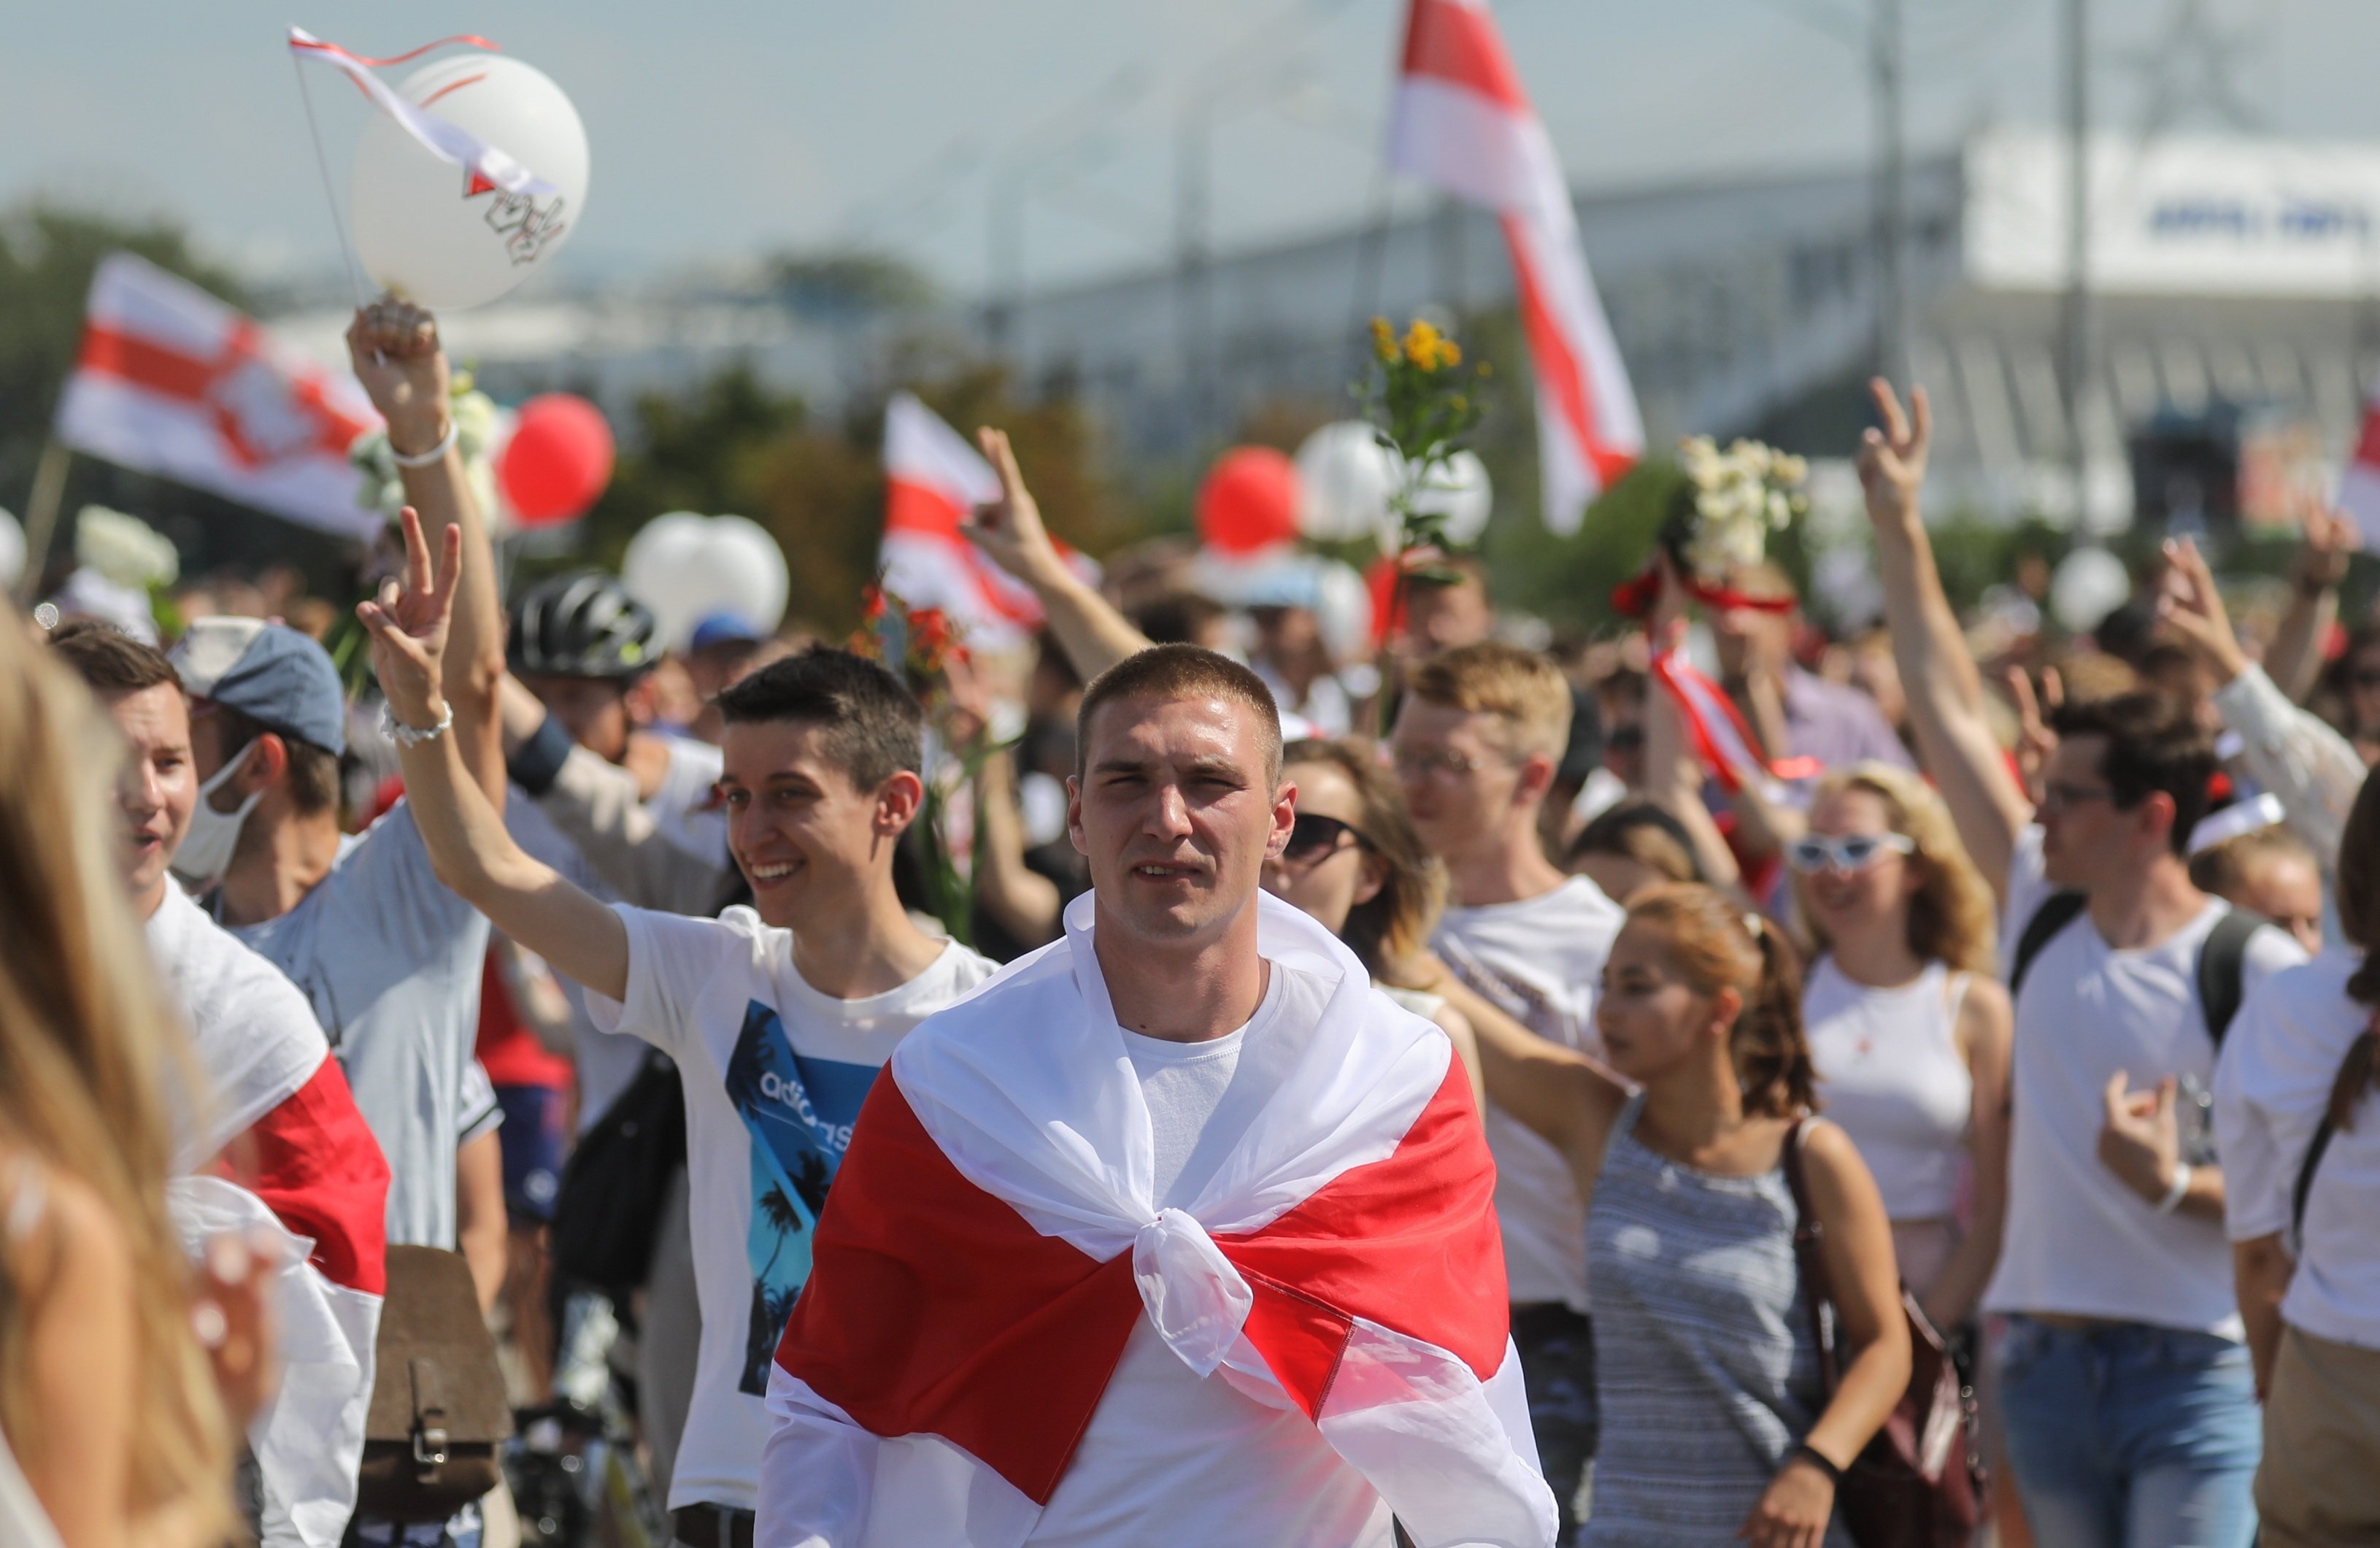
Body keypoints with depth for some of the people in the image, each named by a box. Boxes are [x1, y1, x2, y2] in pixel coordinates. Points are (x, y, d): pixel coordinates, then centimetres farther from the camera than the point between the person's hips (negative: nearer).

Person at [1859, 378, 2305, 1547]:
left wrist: (2174, 1184, -22)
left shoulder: (2254, 971, -9)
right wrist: (1898, 528, 9)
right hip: (2044, 1356, 6)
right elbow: (1950, 714, 9)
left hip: (2197, 1370, -6)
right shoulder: (2041, 916, 6)